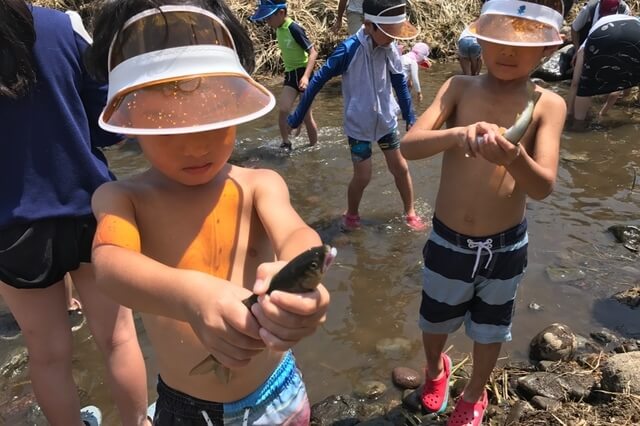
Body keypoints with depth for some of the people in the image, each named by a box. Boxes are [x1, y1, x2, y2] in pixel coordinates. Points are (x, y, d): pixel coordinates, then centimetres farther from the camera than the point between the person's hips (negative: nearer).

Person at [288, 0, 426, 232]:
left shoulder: (390, 50, -9)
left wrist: (410, 119, 8)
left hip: (387, 121, 4)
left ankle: (410, 213, 30)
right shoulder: (349, 49, -22)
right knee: (362, 176, 0)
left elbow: (400, 85, 5)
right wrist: (298, 117, -12)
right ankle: (351, 215, 28)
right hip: (358, 125, -4)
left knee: (400, 168, 11)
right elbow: (319, 80, -16)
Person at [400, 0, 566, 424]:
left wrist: (513, 157, -42)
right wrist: (458, 135, -41)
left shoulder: (548, 105, -10)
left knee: (490, 330, 20)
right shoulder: (459, 88, -9)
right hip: (447, 240, 1)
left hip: (506, 246, 0)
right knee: (435, 322, 21)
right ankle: (436, 368, 56)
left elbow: (544, 186, -21)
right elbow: (408, 145, -21)